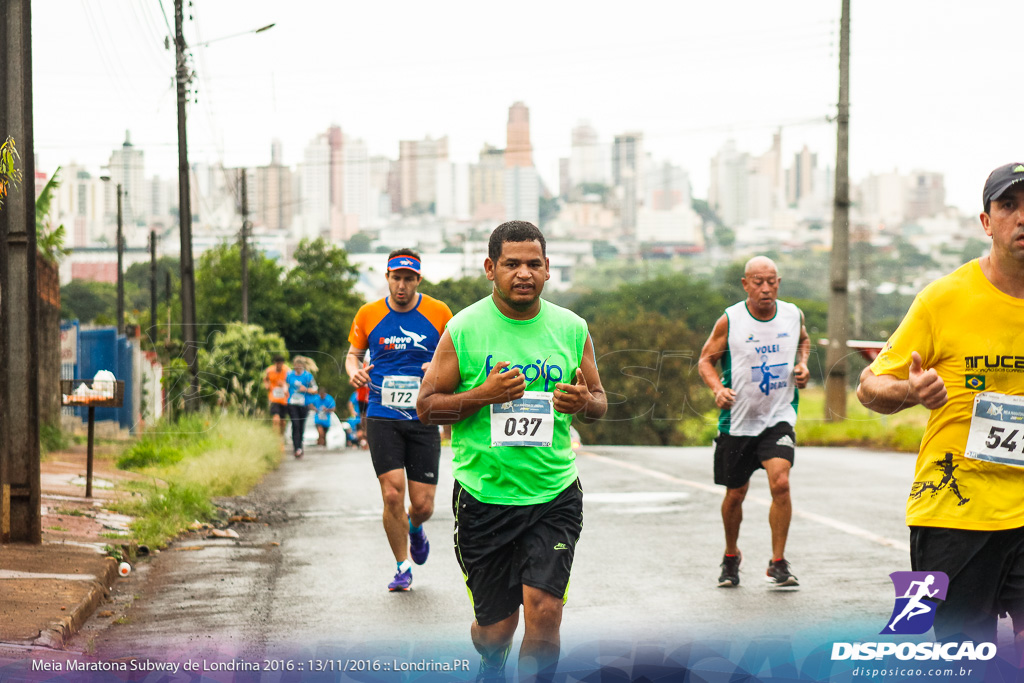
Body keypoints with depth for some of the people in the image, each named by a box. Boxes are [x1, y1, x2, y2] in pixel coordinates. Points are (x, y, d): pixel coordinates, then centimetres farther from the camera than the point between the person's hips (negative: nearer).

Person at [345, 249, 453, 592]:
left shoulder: (439, 313, 1)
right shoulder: (368, 314, 3)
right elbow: (353, 353, 17)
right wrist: (354, 371, -6)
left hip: (423, 419, 0)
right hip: (382, 418, 0)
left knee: (423, 504, -1)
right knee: (392, 494, -12)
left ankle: (414, 528, 37)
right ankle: (403, 567, 8)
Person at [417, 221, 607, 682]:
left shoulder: (572, 329, 4)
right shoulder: (463, 329, -3)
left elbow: (599, 400, 14)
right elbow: (427, 406, -2)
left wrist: (584, 402, -10)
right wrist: (483, 395, -18)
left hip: (555, 495, 1)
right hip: (484, 497, -1)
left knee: (544, 609, -14)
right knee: (496, 625, 7)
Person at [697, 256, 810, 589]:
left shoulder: (793, 314, -1)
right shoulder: (730, 320, -9)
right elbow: (706, 359, -1)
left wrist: (802, 364, 3)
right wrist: (718, 388, -19)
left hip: (779, 417, 0)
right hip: (738, 421, 0)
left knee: (780, 483, -20)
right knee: (735, 495, 11)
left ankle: (778, 562, -7)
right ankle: (731, 556, 37)